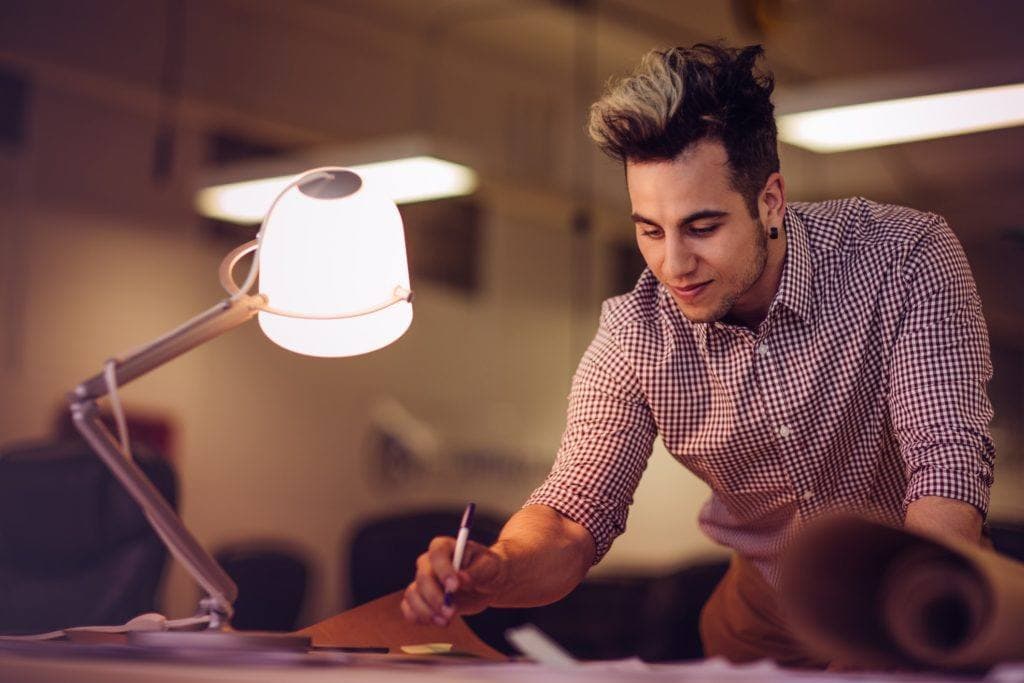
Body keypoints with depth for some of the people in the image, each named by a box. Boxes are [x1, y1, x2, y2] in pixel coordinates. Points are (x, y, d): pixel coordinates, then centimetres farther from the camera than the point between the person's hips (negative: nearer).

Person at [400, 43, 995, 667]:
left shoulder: (906, 260, -19)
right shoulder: (636, 338, -10)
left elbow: (948, 461, -25)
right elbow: (577, 512, -9)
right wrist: (496, 572, -32)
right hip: (769, 609, 4)